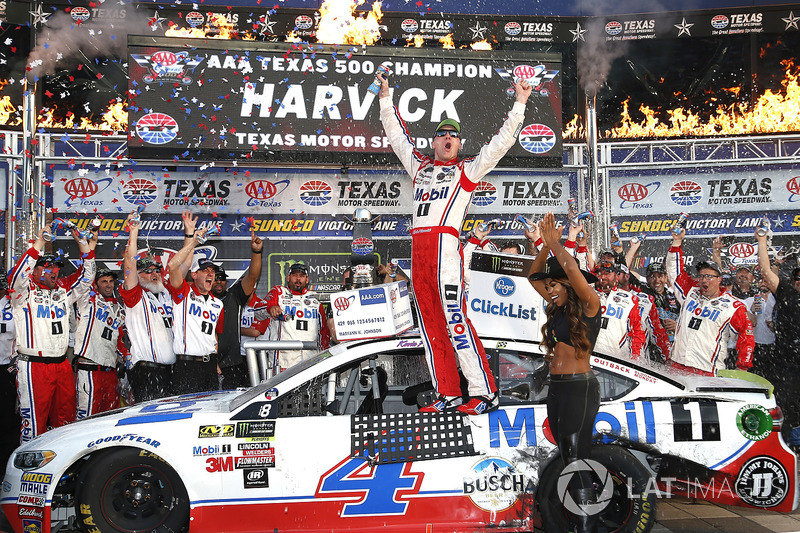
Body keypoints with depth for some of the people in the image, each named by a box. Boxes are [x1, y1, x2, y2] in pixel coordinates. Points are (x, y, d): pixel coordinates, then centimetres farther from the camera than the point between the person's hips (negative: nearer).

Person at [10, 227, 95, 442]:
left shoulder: (63, 290, 13)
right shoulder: (25, 292, -3)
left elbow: (85, 277, 14)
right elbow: (19, 275, -22)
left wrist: (87, 249, -1)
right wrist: (38, 245, -28)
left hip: (63, 365, 6)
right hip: (34, 366, -6)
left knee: (66, 418, 11)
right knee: (34, 419, -3)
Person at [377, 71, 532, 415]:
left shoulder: (467, 170, 11)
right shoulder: (420, 166, 23)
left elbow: (501, 143, 5)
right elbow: (397, 135, 33)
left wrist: (519, 104, 1)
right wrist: (386, 98, 33)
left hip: (445, 242, -6)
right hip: (418, 248, 6)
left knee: (454, 318, -14)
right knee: (430, 324, 3)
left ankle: (484, 393, -12)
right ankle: (448, 395, 8)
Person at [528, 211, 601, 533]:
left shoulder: (589, 306, -8)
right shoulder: (558, 307, 12)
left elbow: (573, 271, -25)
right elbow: (534, 277, 17)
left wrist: (555, 244, -14)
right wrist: (546, 245, 5)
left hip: (579, 388, -8)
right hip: (556, 388, 8)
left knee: (577, 464, -7)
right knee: (568, 462, 12)